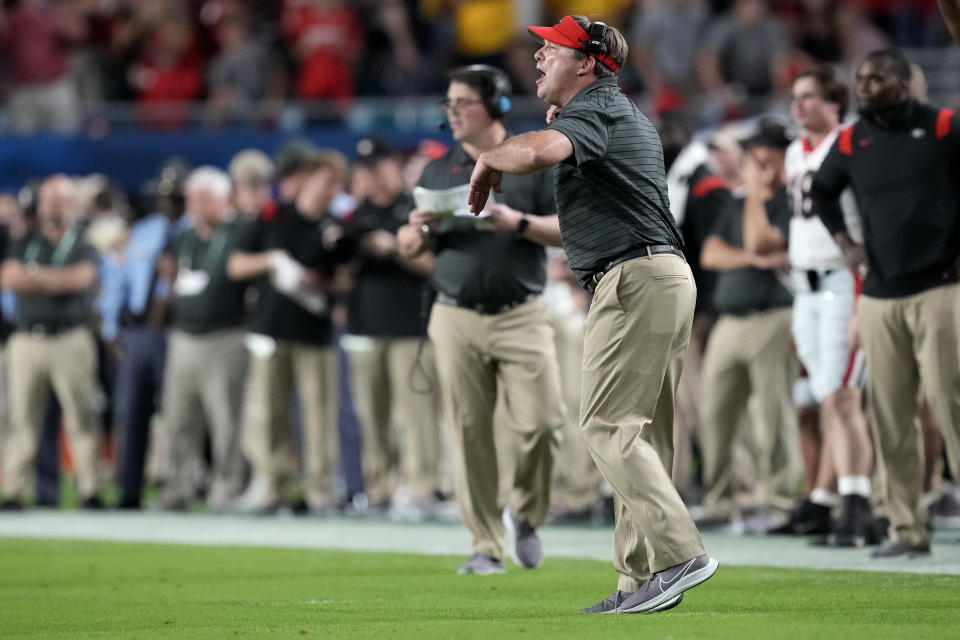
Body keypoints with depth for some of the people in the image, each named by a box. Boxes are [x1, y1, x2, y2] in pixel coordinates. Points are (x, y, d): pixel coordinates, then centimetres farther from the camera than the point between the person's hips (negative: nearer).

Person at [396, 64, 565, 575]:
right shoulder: (437, 171, 13)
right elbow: (406, 247, 16)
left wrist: (519, 222, -17)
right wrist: (418, 230, -7)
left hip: (521, 316, -2)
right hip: (457, 318, 2)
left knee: (540, 423, -12)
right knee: (469, 435, -1)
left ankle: (525, 516, 14)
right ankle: (486, 547, 5)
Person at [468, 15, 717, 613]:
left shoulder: (595, 110, -10)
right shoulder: (628, 113, 24)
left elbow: (538, 151, -31)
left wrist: (490, 158, -11)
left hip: (634, 278, -11)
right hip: (670, 278, 11)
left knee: (608, 425, -13)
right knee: (642, 433, 10)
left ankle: (679, 552, -23)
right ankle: (642, 580, 10)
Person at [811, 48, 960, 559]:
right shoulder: (851, 142, 10)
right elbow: (822, 191, 29)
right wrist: (843, 241, 15)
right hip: (878, 296, 4)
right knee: (888, 416, 2)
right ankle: (906, 529, 6)